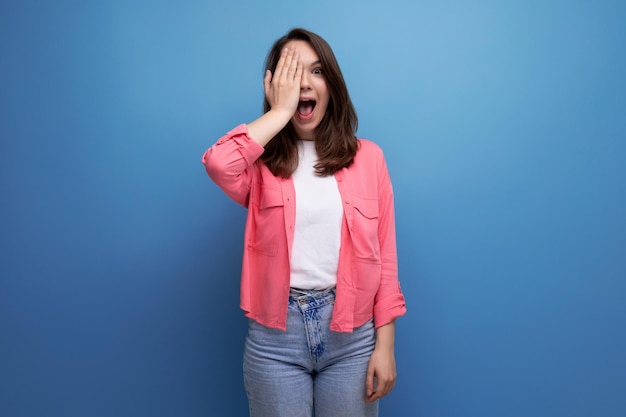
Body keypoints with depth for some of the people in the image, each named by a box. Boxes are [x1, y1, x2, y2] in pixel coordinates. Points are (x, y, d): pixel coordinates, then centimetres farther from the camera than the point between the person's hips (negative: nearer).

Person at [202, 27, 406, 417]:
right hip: (275, 337, 0)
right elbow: (218, 163, -25)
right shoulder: (262, 160, 0)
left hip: (351, 335, 1)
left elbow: (384, 257, 1)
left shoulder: (367, 157, 1)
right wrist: (280, 111, -14)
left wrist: (385, 345, -2)